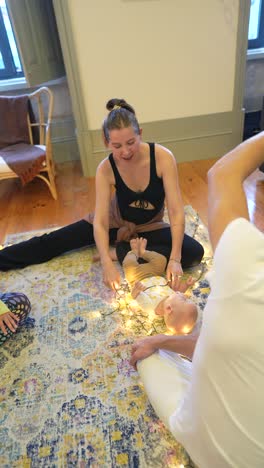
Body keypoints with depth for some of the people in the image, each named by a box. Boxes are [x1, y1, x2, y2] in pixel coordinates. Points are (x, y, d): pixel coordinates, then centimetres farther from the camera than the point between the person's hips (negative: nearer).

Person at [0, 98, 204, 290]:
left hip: (149, 226, 0)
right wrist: (107, 264, -42)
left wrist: (174, 259, -38)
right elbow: (100, 222, -28)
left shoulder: (162, 157, -29)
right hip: (116, 221, 1)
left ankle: (126, 252, -19)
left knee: (194, 252, -25)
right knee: (51, 242, 0)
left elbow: (176, 211, -29)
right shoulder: (106, 169, -25)